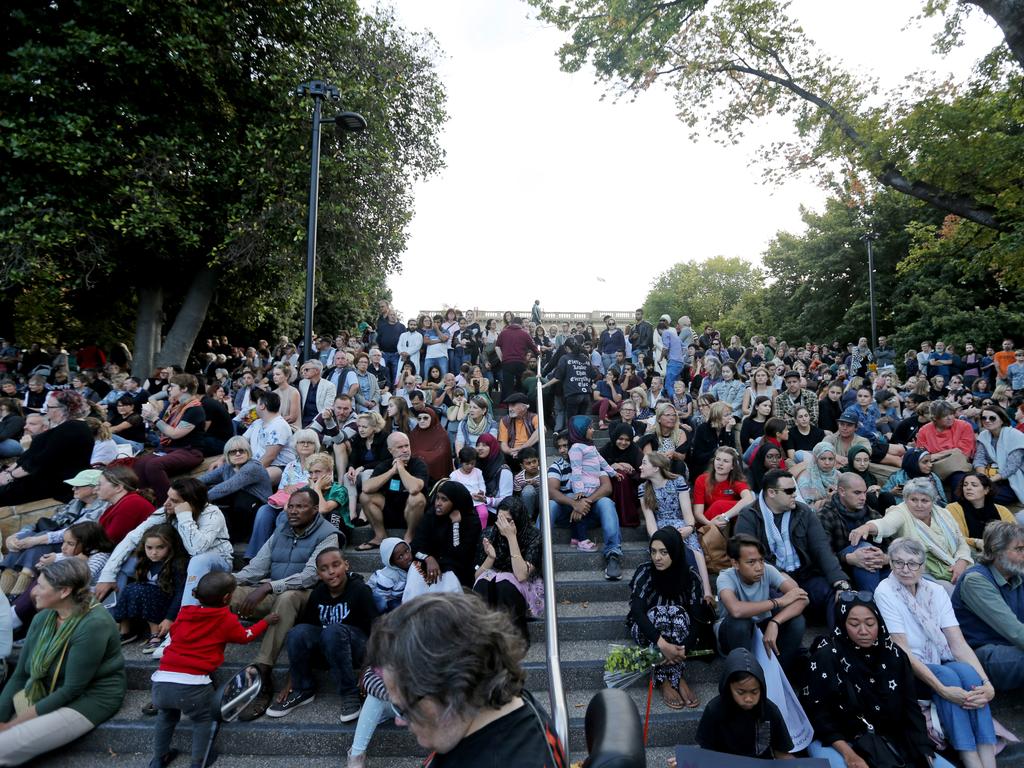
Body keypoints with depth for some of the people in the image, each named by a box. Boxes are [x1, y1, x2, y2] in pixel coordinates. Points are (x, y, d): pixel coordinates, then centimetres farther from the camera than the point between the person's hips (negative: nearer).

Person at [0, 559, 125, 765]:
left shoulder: (93, 625, -24)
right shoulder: (42, 618, -1)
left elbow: (72, 689, -21)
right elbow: (19, 675, 1)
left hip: (89, 698, -7)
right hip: (47, 691, 8)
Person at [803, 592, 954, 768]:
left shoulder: (894, 655, 3)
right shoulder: (826, 656, -11)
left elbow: (910, 708, 3)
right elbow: (817, 710, -12)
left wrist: (925, 753, -10)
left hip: (888, 738, 5)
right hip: (837, 739, -5)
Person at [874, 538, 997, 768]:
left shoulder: (936, 591, 2)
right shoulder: (885, 592, -12)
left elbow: (959, 643, -5)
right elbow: (903, 651, -18)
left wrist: (987, 684, -22)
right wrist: (943, 689, -28)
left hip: (939, 664, 4)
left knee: (968, 672, -27)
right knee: (948, 675, -31)